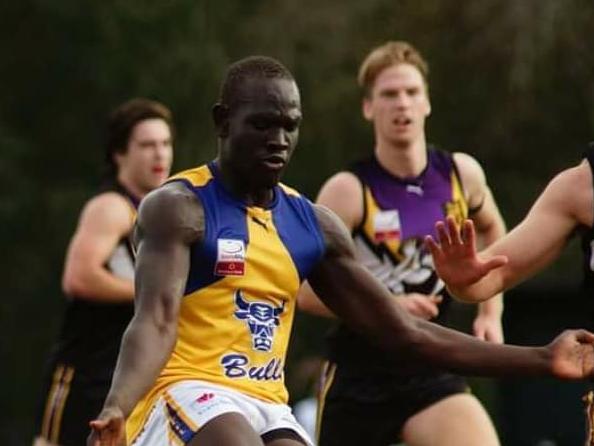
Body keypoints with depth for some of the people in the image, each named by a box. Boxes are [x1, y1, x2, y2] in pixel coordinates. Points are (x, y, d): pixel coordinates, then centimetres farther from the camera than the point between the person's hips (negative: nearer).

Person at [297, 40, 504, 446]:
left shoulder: (461, 174, 0)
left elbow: (492, 229, 23)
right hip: (359, 372, -2)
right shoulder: (350, 191, -13)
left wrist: (491, 310, 14)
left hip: (431, 369, 3)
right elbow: (308, 291, -14)